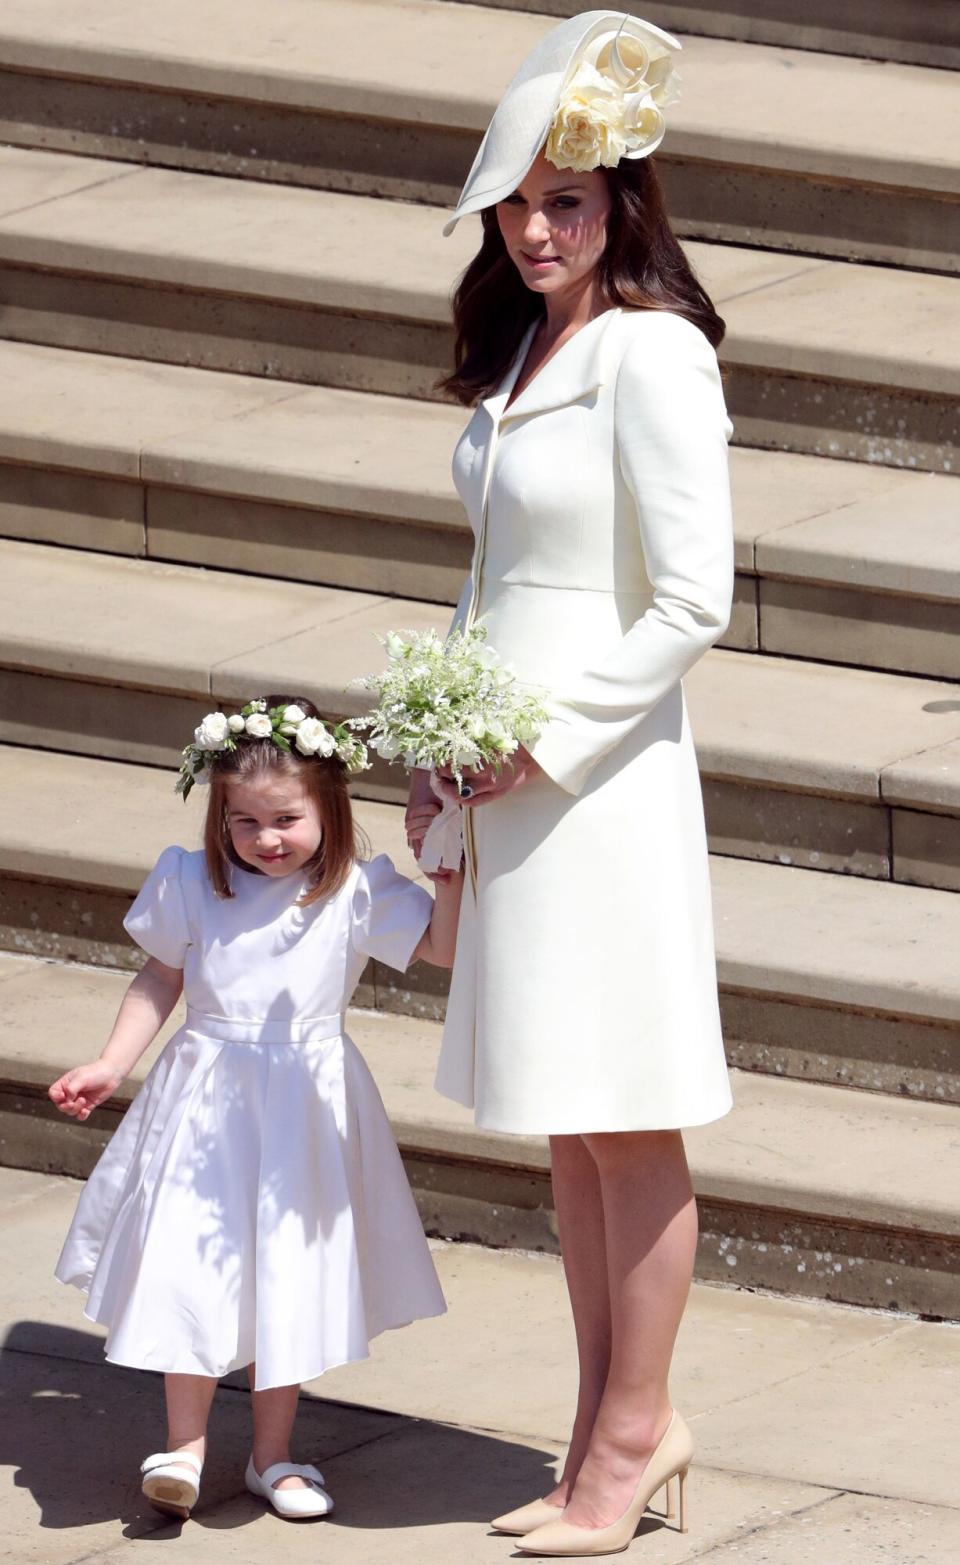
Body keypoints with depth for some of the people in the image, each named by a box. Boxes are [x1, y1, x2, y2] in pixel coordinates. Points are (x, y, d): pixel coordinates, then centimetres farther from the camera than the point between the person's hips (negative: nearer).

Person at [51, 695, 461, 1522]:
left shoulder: (357, 895, -5)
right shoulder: (192, 884, -2)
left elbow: (445, 947, -4)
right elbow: (160, 980, 8)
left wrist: (450, 874, -19)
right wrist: (110, 1066, 2)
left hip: (307, 1107, 0)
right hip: (207, 1103, 0)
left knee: (290, 1272, 6)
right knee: (192, 1262, -6)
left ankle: (274, 1452, 19)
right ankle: (185, 1442, 6)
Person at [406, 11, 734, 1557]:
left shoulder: (651, 353, -14)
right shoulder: (521, 344, 12)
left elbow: (692, 603, -17)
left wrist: (546, 740, -14)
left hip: (604, 774, -8)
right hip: (509, 773, 9)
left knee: (625, 1127, 0)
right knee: (566, 1128, 13)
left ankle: (636, 1428, 8)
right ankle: (609, 1431, 20)